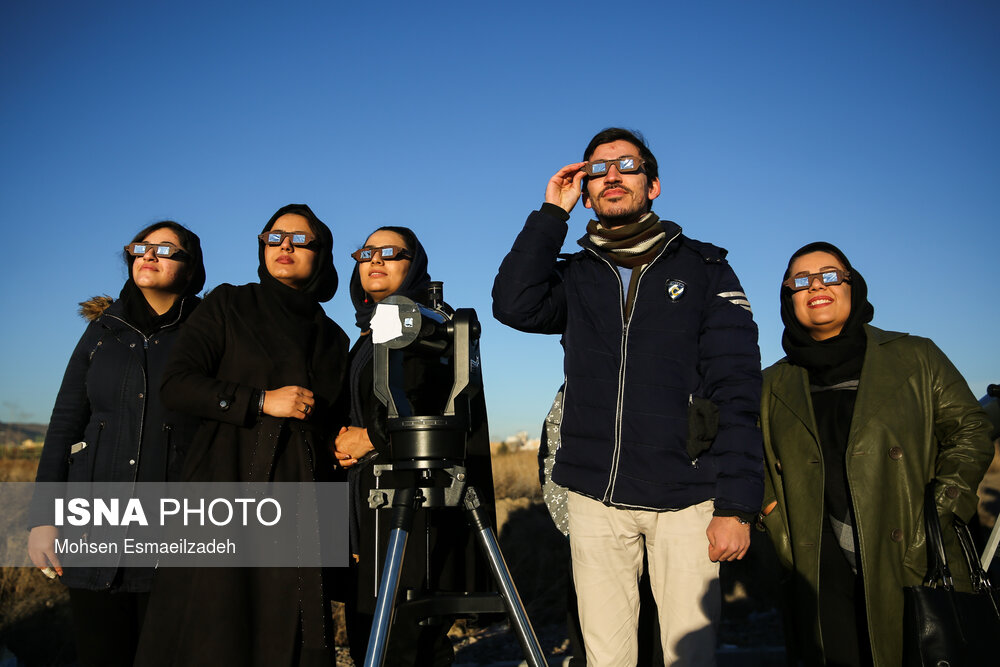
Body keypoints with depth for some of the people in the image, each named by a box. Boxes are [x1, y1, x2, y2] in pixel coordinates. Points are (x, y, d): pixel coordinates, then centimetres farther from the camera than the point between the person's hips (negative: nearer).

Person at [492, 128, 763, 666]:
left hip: (685, 499, -2)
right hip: (594, 498, 2)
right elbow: (514, 305, -11)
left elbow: (737, 390, -3)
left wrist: (737, 504, -11)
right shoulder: (574, 277, 11)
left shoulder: (703, 267, 3)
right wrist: (551, 214, -3)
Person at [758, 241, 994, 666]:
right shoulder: (774, 387, 12)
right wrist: (781, 530, 6)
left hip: (916, 565, -1)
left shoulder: (915, 358, 7)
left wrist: (939, 510, -5)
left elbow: (969, 431, 8)